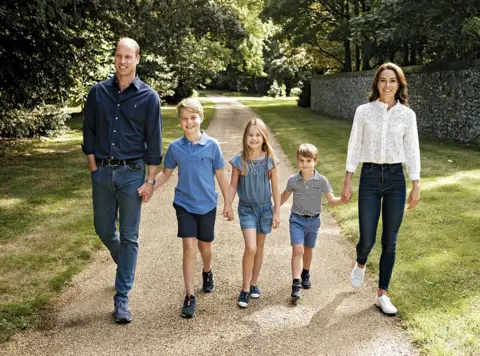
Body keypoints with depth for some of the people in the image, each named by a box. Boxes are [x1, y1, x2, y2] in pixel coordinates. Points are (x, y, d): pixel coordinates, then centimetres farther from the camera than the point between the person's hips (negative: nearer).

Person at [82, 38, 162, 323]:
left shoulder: (148, 97, -3)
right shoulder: (98, 92, 3)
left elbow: (154, 141, -2)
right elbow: (89, 132, 9)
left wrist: (150, 180, -6)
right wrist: (94, 168, 2)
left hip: (132, 173, -3)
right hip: (102, 172, 3)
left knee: (129, 237, 1)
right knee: (104, 229, 13)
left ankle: (122, 298, 9)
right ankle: (126, 265, 44)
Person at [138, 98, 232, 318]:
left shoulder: (212, 145, -9)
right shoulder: (175, 147, -5)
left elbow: (220, 176, -1)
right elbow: (166, 173, 6)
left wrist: (227, 204, 3)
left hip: (207, 205, 0)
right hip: (184, 204, 0)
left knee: (204, 246, 15)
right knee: (189, 248, -7)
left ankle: (207, 272, 48)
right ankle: (190, 296, 1)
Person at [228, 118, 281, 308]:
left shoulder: (269, 159, -7)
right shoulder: (239, 160, -9)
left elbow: (275, 187, 0)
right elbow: (233, 185, 0)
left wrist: (277, 212, 1)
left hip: (265, 208, 2)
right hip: (246, 208, -2)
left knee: (259, 247, 13)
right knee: (250, 248, -14)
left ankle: (254, 283, 30)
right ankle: (245, 288, 0)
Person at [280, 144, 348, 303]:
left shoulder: (321, 180, -11)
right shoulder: (293, 180, -9)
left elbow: (331, 199, -9)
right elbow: (284, 196, 8)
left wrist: (342, 200, -29)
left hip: (314, 220, 2)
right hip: (297, 219, -1)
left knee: (308, 250, 19)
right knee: (297, 250, -15)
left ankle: (305, 275, 44)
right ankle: (296, 284, -15)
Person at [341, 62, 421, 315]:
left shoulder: (407, 114, 1)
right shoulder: (363, 111, -1)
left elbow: (412, 151, 4)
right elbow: (354, 147, 2)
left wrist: (416, 186, 2)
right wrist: (347, 181, 1)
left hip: (396, 179, 1)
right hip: (369, 177, -1)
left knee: (390, 241, 5)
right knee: (367, 239, 0)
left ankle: (382, 295, 18)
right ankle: (360, 265, 37)